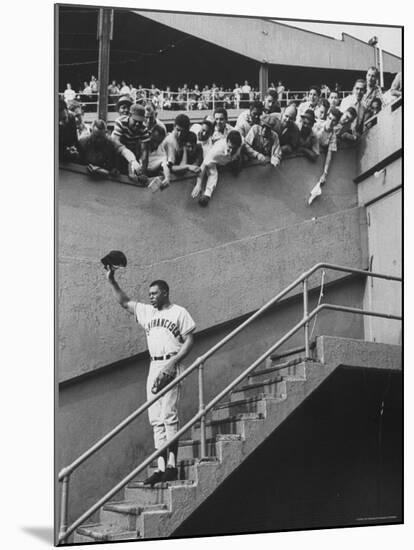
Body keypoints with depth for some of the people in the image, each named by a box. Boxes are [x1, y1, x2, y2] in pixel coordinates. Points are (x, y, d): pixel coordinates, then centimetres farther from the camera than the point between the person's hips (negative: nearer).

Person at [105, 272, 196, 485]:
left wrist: (173, 362, -15)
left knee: (168, 415, -13)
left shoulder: (179, 312, 1)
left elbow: (189, 340, -3)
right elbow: (124, 302, 21)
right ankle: (161, 468, 3)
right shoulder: (146, 311, 17)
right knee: (156, 419, 2)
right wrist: (111, 281, 10)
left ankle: (172, 466, -10)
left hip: (170, 366, -6)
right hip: (154, 367, 6)